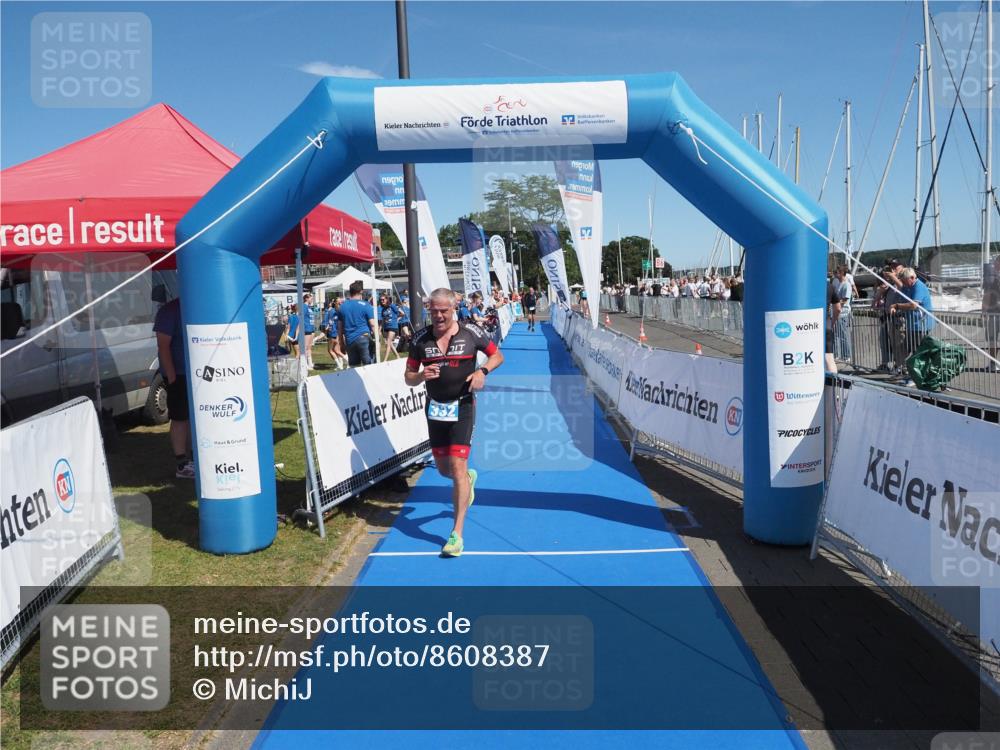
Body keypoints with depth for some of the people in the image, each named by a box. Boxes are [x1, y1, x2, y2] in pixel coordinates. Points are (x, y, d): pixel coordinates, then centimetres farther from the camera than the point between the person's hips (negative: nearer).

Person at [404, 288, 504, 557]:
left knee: (458, 467, -12)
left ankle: (457, 533, -5)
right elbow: (408, 377, 6)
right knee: (443, 469, 14)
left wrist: (482, 371, -13)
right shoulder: (421, 339, 0)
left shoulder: (471, 332, -6)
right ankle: (469, 478, 53)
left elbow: (497, 355, 7)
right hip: (434, 409, 4)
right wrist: (421, 375, -17)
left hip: (462, 407, -4)